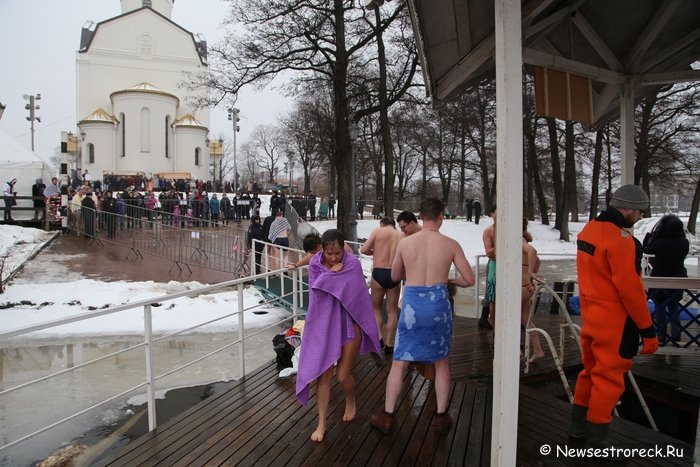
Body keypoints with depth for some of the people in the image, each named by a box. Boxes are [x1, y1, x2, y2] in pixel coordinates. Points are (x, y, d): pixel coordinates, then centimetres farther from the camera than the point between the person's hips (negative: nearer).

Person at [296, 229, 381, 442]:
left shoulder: (352, 264, -12)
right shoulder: (315, 264, -5)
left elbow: (357, 297, -11)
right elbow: (315, 292, -14)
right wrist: (332, 273, -21)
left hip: (348, 325, -2)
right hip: (324, 325, 2)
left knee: (342, 375, 4)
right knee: (323, 375, 2)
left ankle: (351, 401, 38)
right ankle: (321, 423, 19)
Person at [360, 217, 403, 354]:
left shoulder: (377, 231, 3)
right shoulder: (401, 236, 8)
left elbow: (363, 250, -1)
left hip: (378, 273, -1)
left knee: (376, 307, 19)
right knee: (392, 311, 13)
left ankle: (379, 338, 8)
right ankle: (389, 345, 14)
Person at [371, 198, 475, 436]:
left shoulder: (405, 242, -1)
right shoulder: (451, 245, -4)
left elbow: (395, 276, 12)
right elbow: (469, 280, -1)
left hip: (412, 304, 0)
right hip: (439, 303, 0)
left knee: (399, 363, 11)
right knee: (442, 363, 19)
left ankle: (387, 417, 21)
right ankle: (441, 417, 28)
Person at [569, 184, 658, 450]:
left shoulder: (589, 229, 7)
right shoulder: (620, 238, -20)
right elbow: (630, 288, -20)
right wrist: (647, 329, -12)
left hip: (590, 317, 9)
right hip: (614, 322, -9)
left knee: (591, 371, 19)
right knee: (609, 379, 4)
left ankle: (578, 431, 32)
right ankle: (595, 444, 16)